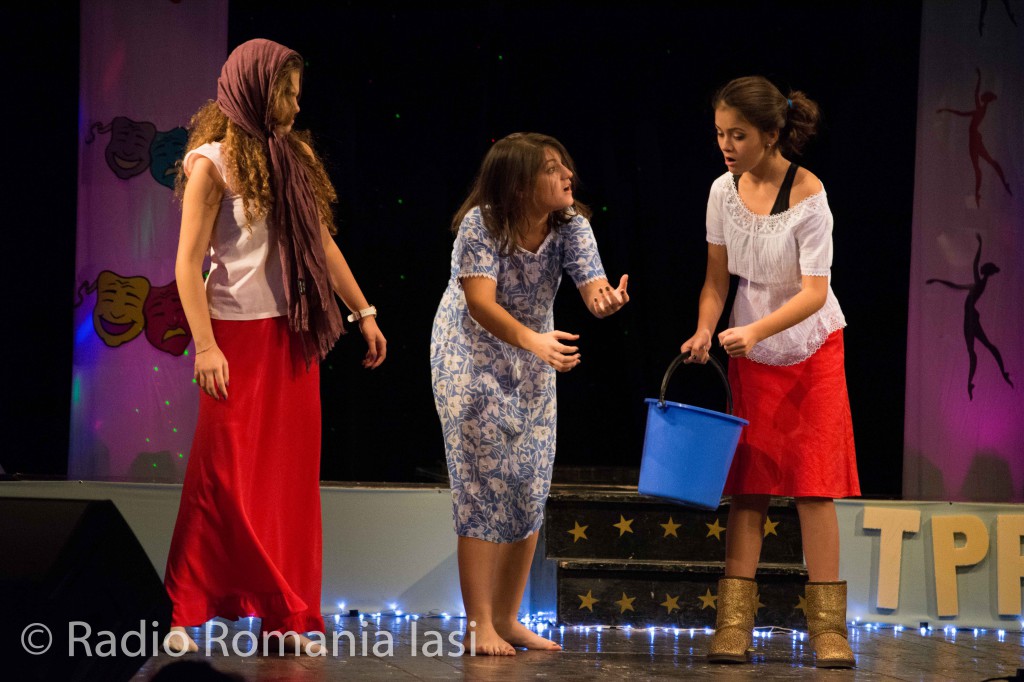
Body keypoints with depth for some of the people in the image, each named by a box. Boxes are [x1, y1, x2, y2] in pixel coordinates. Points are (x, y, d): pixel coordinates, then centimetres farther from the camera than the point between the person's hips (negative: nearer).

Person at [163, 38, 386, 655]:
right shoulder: (213, 162, -7)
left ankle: (288, 616, 12)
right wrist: (205, 346, -19)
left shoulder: (294, 158, 12)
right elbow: (188, 263, -11)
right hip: (239, 334, -6)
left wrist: (364, 312, 17)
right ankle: (188, 615, 5)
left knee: (292, 477, 6)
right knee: (227, 478, -4)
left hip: (294, 336, 6)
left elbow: (323, 242, 19)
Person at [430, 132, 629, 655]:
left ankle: (507, 618, 15)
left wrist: (606, 298, -49)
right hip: (471, 355, -5)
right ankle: (480, 625, -4)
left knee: (530, 488, 4)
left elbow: (592, 284, -23)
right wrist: (533, 341, -50)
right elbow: (480, 301, -33)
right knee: (483, 483, -9)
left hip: (532, 362, 5)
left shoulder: (570, 224, -12)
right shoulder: (481, 224, -24)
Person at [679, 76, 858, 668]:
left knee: (813, 483, -7)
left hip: (811, 350, -4)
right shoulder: (724, 191, -6)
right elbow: (718, 279, 1)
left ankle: (829, 626, -3)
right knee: (748, 484, 0)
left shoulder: (808, 197, -21)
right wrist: (705, 330, -17)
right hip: (750, 355, 4)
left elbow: (814, 291, -24)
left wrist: (755, 331, -37)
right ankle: (735, 625, -3)